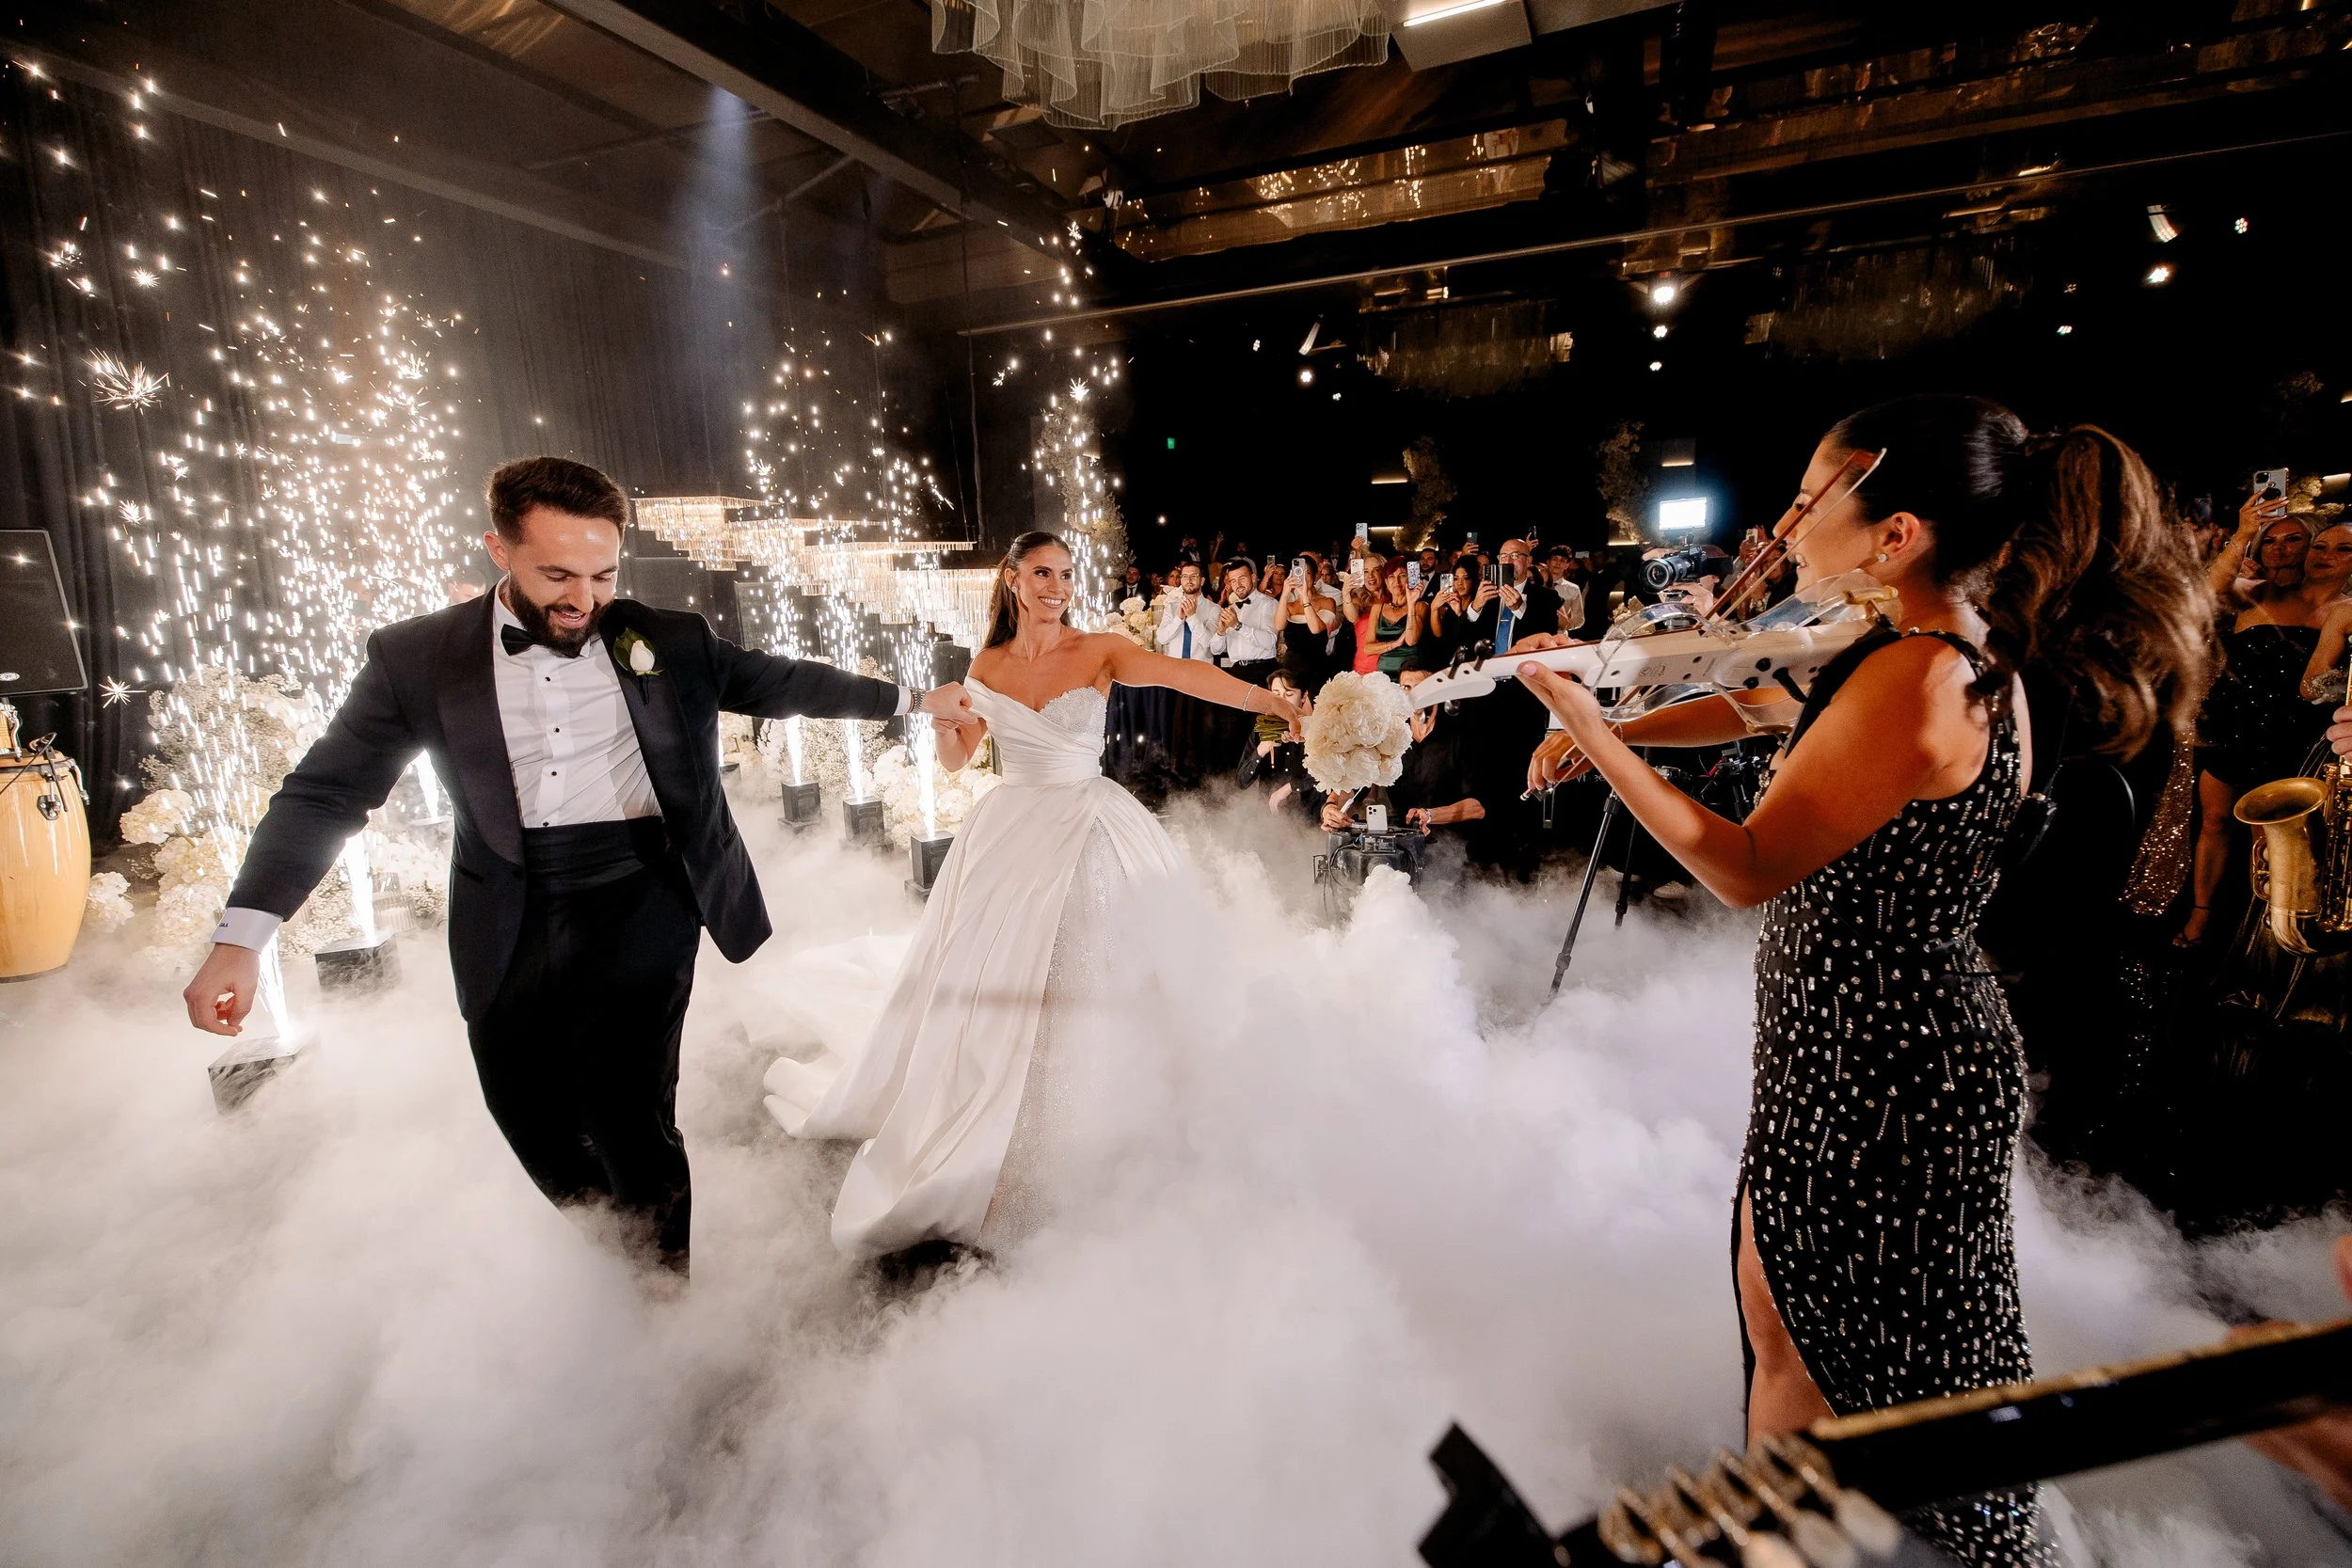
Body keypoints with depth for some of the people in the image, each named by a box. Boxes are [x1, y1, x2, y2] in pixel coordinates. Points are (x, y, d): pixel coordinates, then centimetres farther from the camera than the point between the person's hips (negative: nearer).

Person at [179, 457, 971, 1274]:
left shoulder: (671, 641, 3)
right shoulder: (417, 656, 2)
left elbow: (786, 683, 12)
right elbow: (327, 791, 3)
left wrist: (911, 698, 17)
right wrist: (242, 937, -6)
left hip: (640, 900, -2)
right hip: (510, 924, 2)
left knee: (631, 1114, -6)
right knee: (531, 1114, 10)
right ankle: (605, 1243, 39)